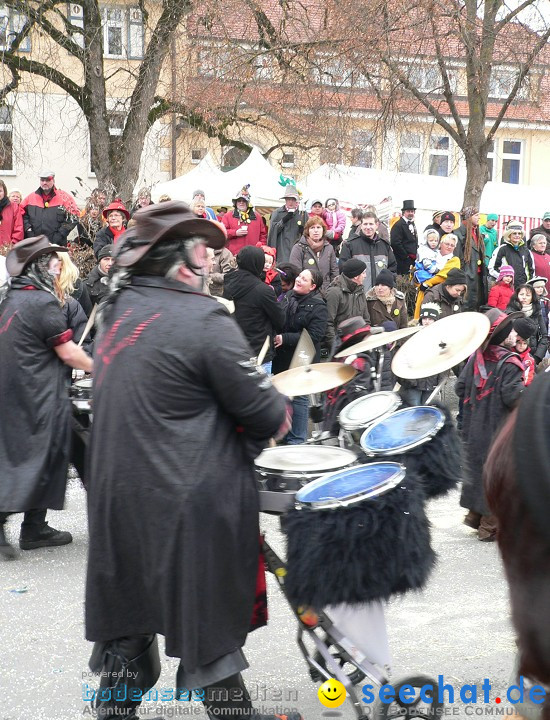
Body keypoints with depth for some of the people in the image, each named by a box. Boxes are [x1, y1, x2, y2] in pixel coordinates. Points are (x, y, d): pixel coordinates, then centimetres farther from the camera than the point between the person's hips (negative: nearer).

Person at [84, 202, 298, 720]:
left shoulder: (119, 311, 6)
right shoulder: (203, 319, -17)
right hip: (190, 503, -7)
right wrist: (280, 412, 8)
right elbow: (264, 413, -15)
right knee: (210, 619, 7)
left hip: (118, 497, 7)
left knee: (128, 617, 17)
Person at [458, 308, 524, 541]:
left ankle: (474, 514, 30)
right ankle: (489, 526, 9)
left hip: (475, 427, 7)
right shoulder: (509, 363, -19)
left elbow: (461, 388, 7)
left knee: (478, 468, 20)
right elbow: (513, 396, -25)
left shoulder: (476, 357, 3)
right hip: (499, 431, -7)